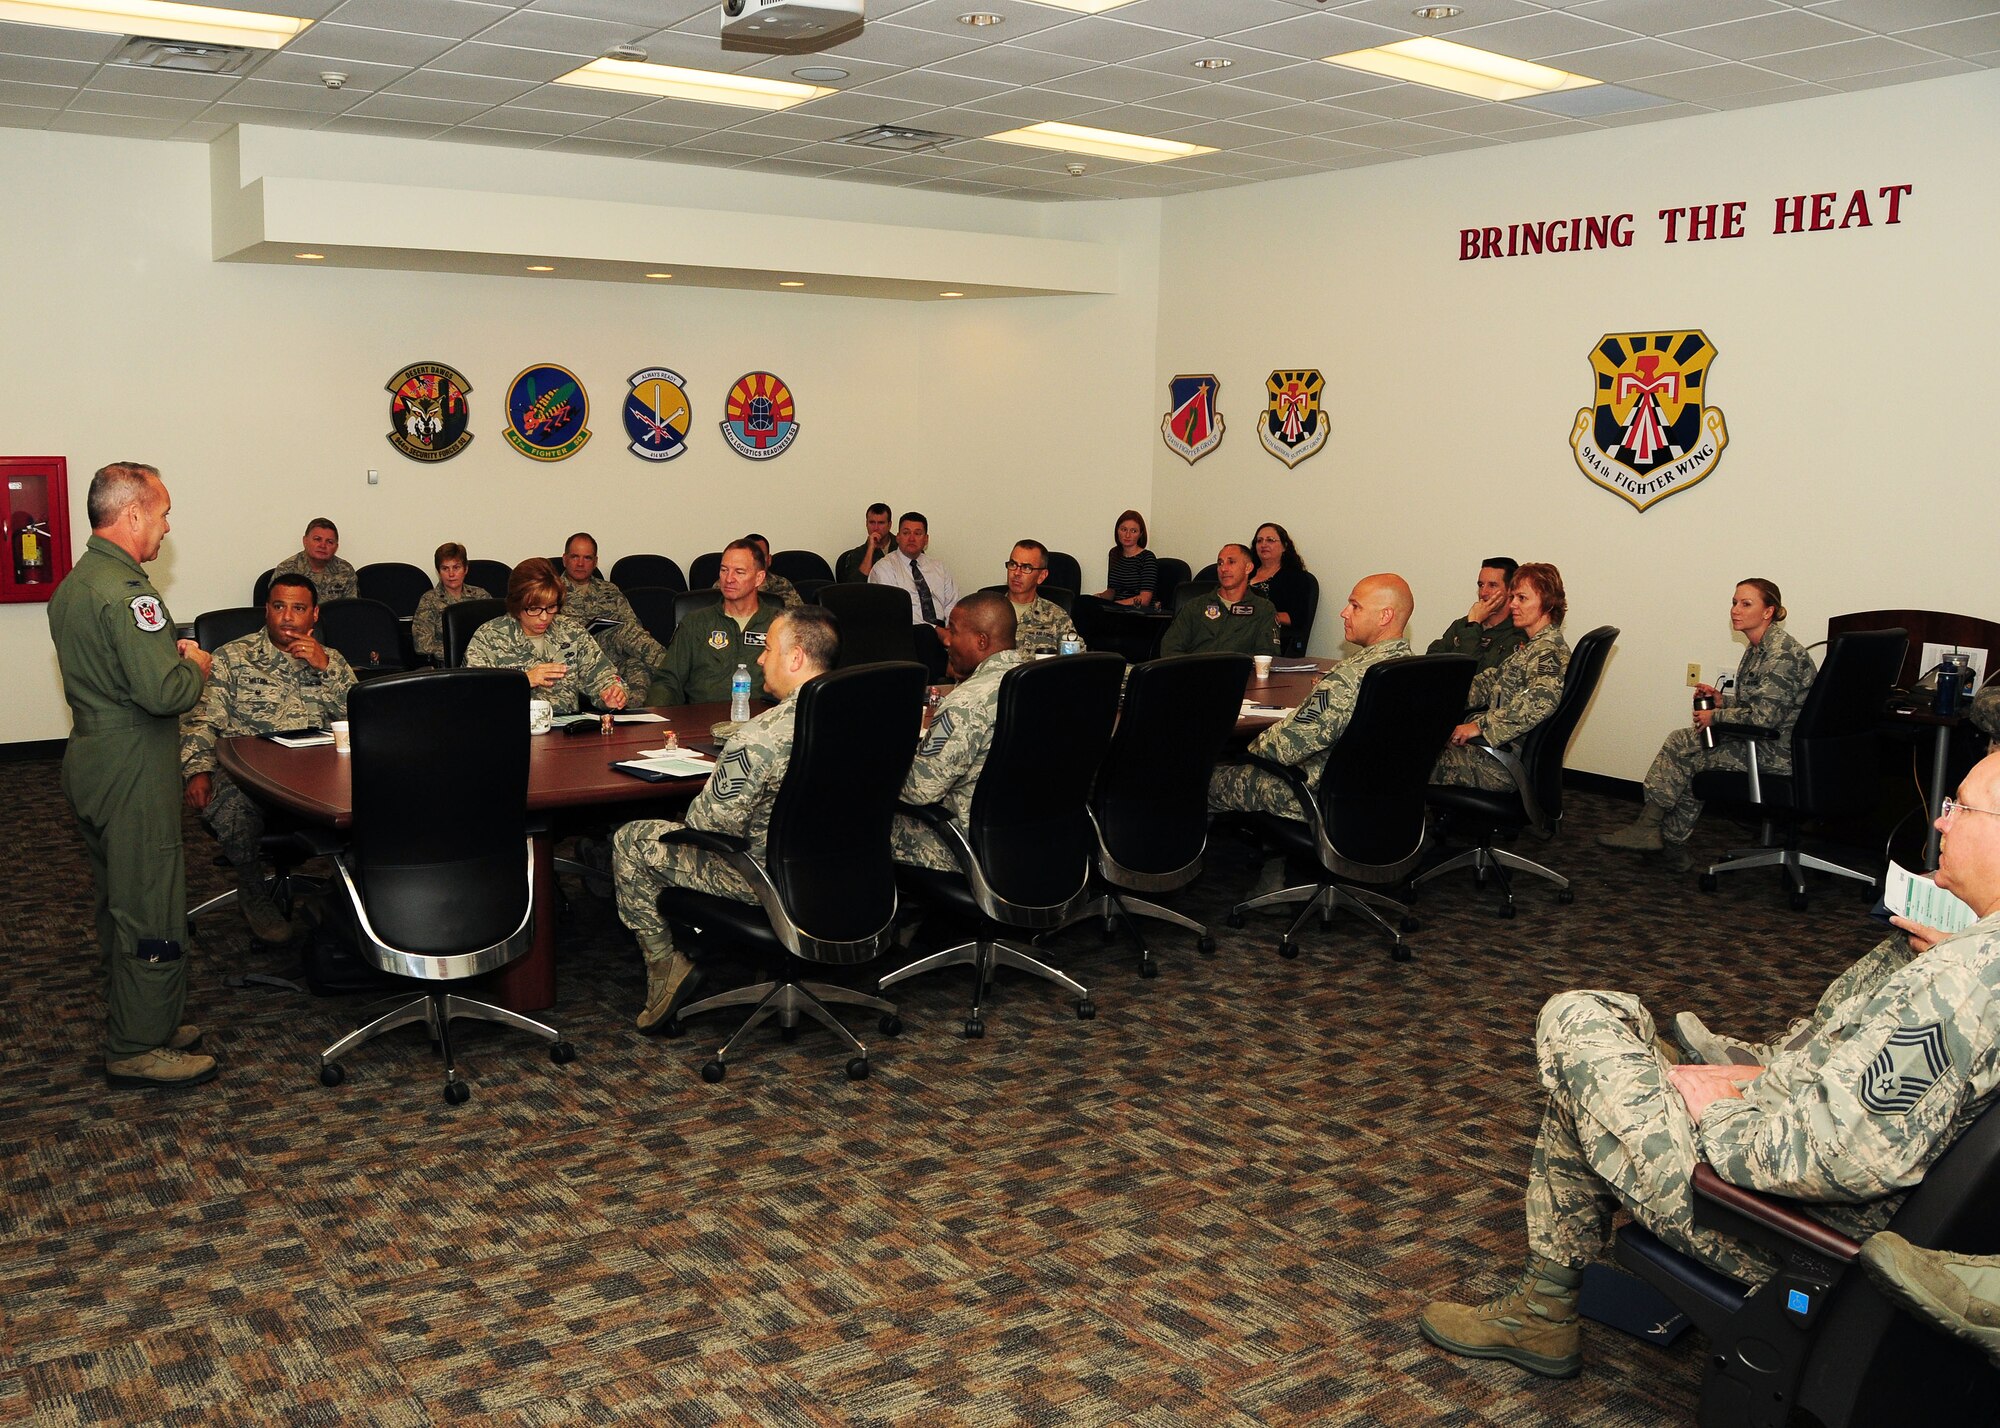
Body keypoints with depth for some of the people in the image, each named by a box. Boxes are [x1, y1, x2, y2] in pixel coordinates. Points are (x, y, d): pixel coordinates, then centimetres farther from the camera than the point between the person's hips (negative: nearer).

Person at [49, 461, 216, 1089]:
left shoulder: (72, 584, 12)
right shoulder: (126, 590, -21)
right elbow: (164, 692, -28)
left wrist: (168, 653, 11)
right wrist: (195, 665, -9)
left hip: (91, 761, 11)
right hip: (131, 775, -11)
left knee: (120, 906, 19)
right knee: (151, 913, -1)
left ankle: (138, 1025, 31)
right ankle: (139, 1050, 9)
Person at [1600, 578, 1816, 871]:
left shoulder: (1781, 653, -20)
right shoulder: (1758, 649, 13)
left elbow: (1764, 716, -25)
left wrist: (1715, 717, -12)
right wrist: (1722, 700, 5)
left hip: (1780, 752, -10)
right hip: (1763, 742, 10)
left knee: (1687, 757, -8)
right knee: (1682, 741, 7)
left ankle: (1648, 829, 9)